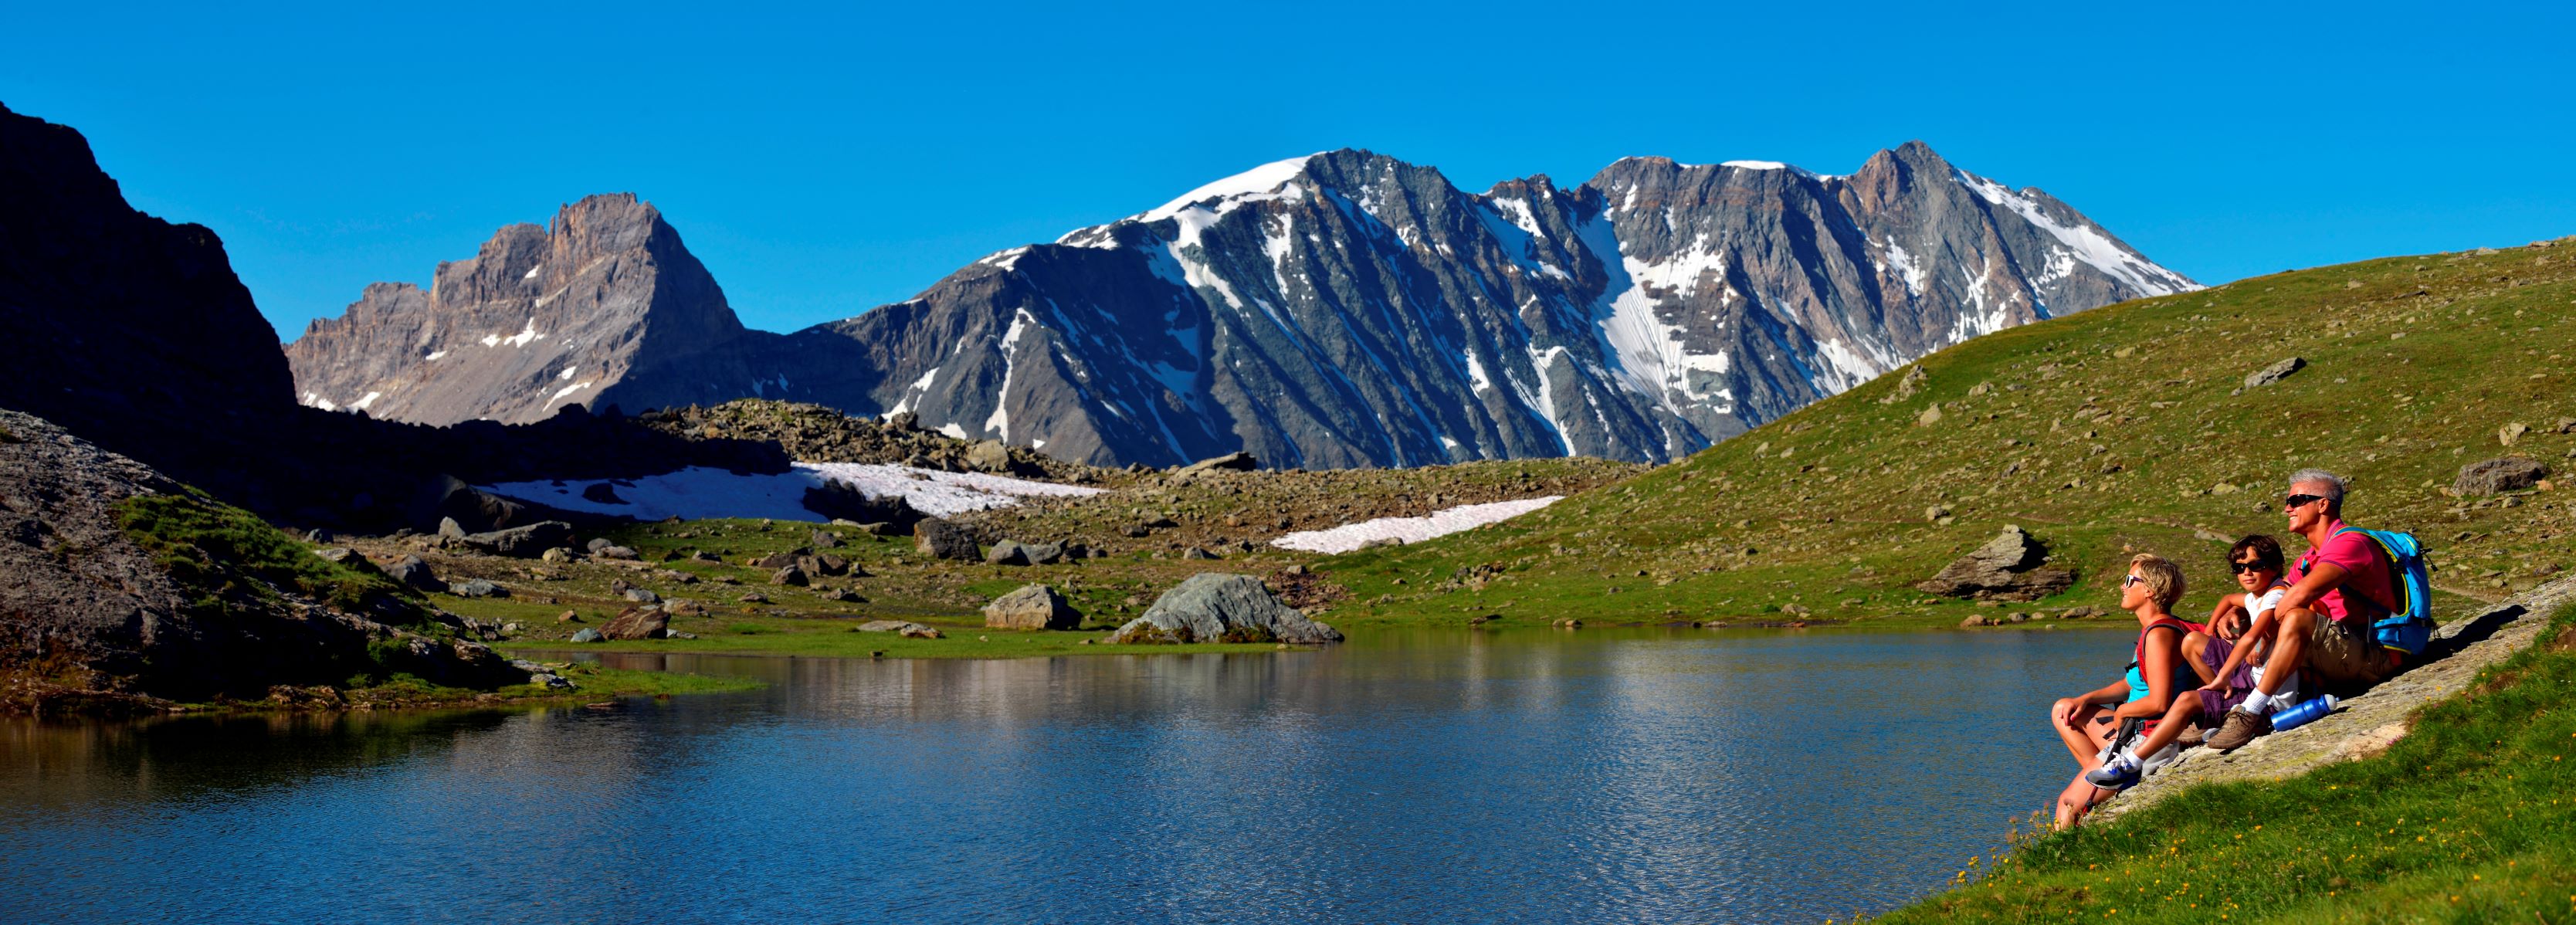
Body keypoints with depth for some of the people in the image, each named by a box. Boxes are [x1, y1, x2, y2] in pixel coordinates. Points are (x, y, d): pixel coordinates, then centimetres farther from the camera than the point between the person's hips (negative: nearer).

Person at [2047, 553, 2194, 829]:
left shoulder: (2159, 634, -21)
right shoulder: (2153, 629, 12)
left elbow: (2159, 702, -26)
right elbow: (2132, 683, 18)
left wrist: (2122, 711, -8)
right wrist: (2085, 699, 7)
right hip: (2136, 730, 11)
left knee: (2068, 804, -5)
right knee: (2062, 712, 20)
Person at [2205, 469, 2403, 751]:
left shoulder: (2349, 543, -13)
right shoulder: (2310, 559, 19)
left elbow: (2303, 593, -28)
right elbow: (2276, 598, 20)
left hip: (2376, 657, -10)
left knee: (2297, 618, -30)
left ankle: (2250, 714, -36)